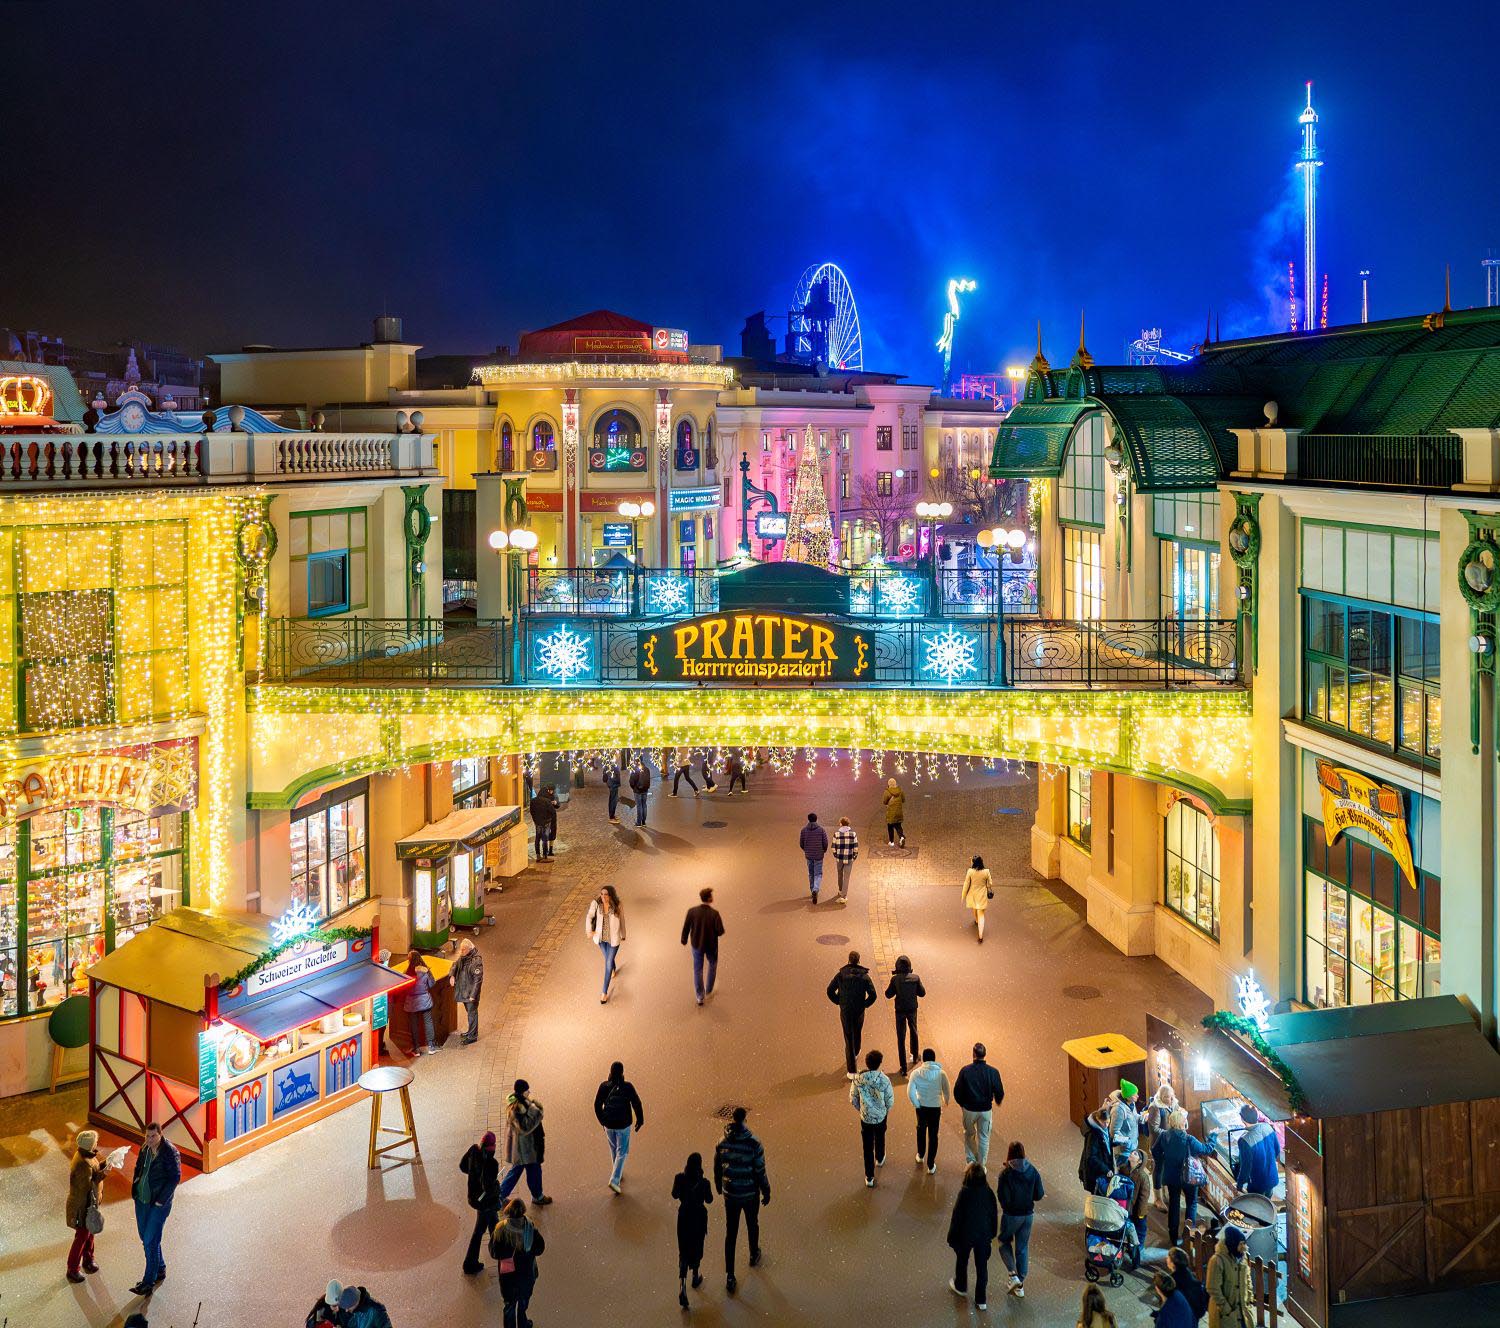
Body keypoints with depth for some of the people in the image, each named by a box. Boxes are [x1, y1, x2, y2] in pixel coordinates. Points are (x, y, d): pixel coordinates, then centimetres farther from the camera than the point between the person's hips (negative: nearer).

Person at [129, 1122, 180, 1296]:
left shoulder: (170, 1151, -17)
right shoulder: (145, 1148, 3)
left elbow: (175, 1177, -16)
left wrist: (161, 1200, -17)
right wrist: (135, 1187, 5)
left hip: (159, 1203, -7)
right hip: (142, 1199, 7)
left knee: (150, 1241, -6)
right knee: (144, 1236, 16)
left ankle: (148, 1283, 2)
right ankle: (160, 1270, 35)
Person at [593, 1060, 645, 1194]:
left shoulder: (604, 1086, -6)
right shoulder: (627, 1087, -14)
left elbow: (597, 1105, 3)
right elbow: (636, 1104, -8)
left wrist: (602, 1120, 18)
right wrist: (640, 1120, 7)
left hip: (608, 1124, 3)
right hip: (623, 1125, -3)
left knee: (614, 1149, 24)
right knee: (622, 1152, 6)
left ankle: (619, 1174, 41)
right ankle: (615, 1180, -5)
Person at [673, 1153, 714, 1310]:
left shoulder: (679, 1178, -16)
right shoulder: (704, 1183, -23)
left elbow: (675, 1195, 0)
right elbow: (709, 1200, -7)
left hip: (684, 1217, 1)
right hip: (698, 1218, -1)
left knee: (683, 1251, 10)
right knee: (696, 1248, 22)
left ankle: (682, 1283, -7)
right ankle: (695, 1277, 43)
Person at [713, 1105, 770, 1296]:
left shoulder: (721, 1144, -13)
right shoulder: (754, 1145, -22)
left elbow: (717, 1169, 2)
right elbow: (760, 1173, -14)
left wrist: (718, 1186, 21)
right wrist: (766, 1192, 3)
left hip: (730, 1194, 2)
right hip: (750, 1194, -2)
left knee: (730, 1233, 10)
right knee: (752, 1225, 26)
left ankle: (729, 1276, 11)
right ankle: (754, 1255, 50)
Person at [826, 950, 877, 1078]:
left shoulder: (841, 974, -9)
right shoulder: (864, 976, -11)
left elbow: (830, 991, -6)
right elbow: (872, 995, -13)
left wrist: (838, 1002, 6)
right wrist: (865, 1004, 2)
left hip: (845, 1011, -1)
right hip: (859, 1011, 1)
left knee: (848, 1037, 3)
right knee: (857, 1033, 26)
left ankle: (851, 1070, -2)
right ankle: (855, 1054, 54)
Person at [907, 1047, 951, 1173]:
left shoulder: (916, 1073, -14)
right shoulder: (941, 1074, -13)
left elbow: (910, 1092, -16)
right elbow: (946, 1092, -5)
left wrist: (916, 1104, 0)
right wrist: (945, 1102, 17)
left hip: (921, 1107, 1)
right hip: (935, 1107, -1)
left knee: (921, 1129, 28)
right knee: (933, 1135, 11)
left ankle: (921, 1155, 45)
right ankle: (931, 1166, 15)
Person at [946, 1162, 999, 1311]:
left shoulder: (964, 1193, -22)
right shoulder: (989, 1193, -11)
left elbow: (957, 1215, -17)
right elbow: (994, 1214, 0)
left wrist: (952, 1237, -6)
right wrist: (992, 1233, 16)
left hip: (965, 1235, -2)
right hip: (984, 1236, 2)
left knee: (962, 1261, 24)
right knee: (982, 1266, 13)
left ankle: (961, 1287, 45)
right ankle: (981, 1300, 16)